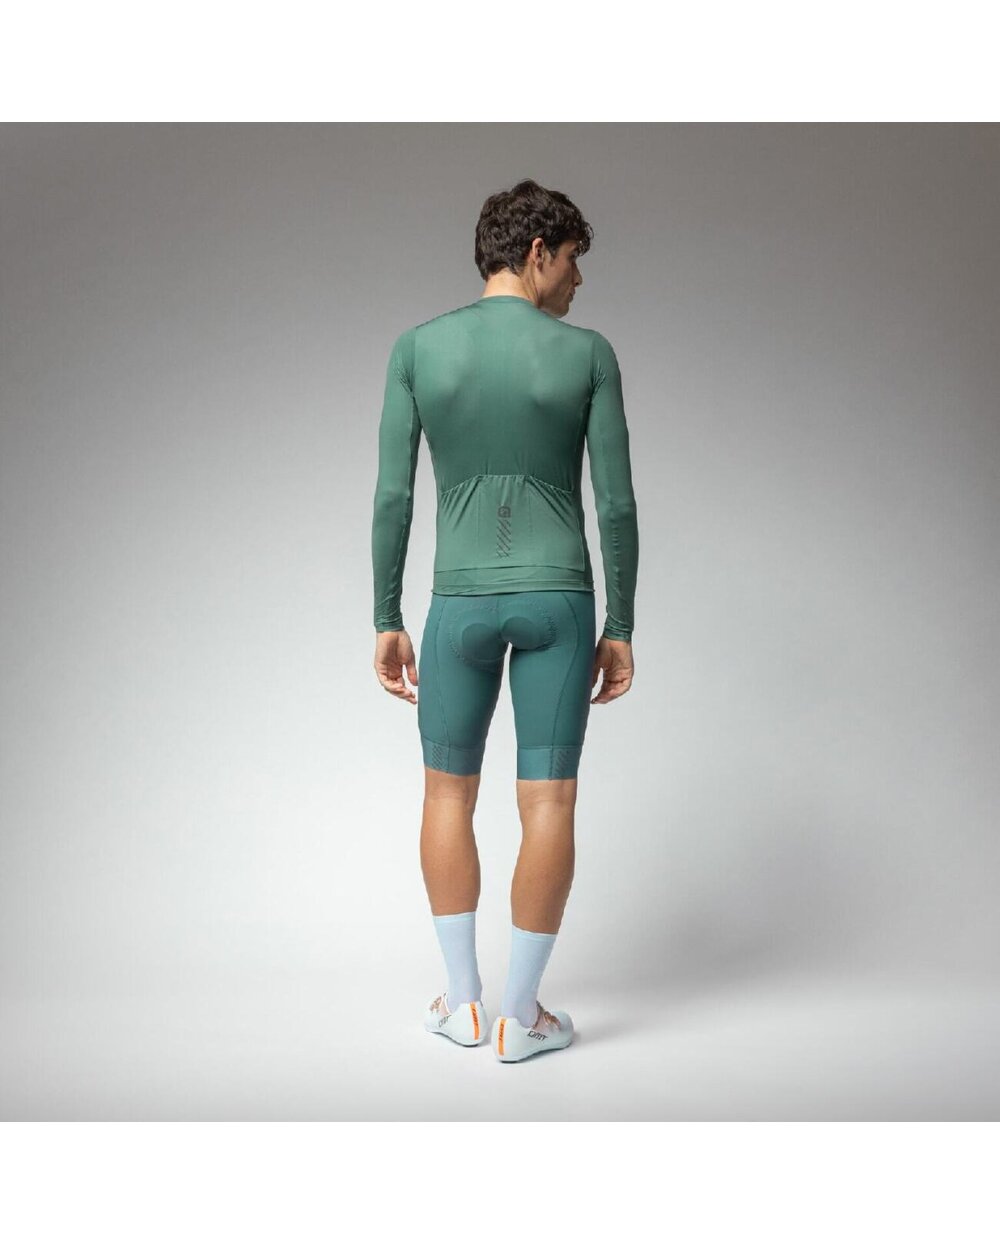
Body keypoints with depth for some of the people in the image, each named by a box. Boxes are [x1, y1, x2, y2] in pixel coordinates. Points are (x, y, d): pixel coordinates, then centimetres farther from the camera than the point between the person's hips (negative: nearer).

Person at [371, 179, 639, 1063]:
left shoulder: (417, 347, -1)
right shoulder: (588, 352, -3)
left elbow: (392, 497, -3)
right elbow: (618, 505, -4)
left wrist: (387, 623, 4)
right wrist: (620, 630, 4)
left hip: (462, 602, 1)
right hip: (560, 600, 0)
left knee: (449, 791, 15)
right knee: (549, 802, 6)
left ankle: (466, 1000, 19)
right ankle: (519, 1015, 12)